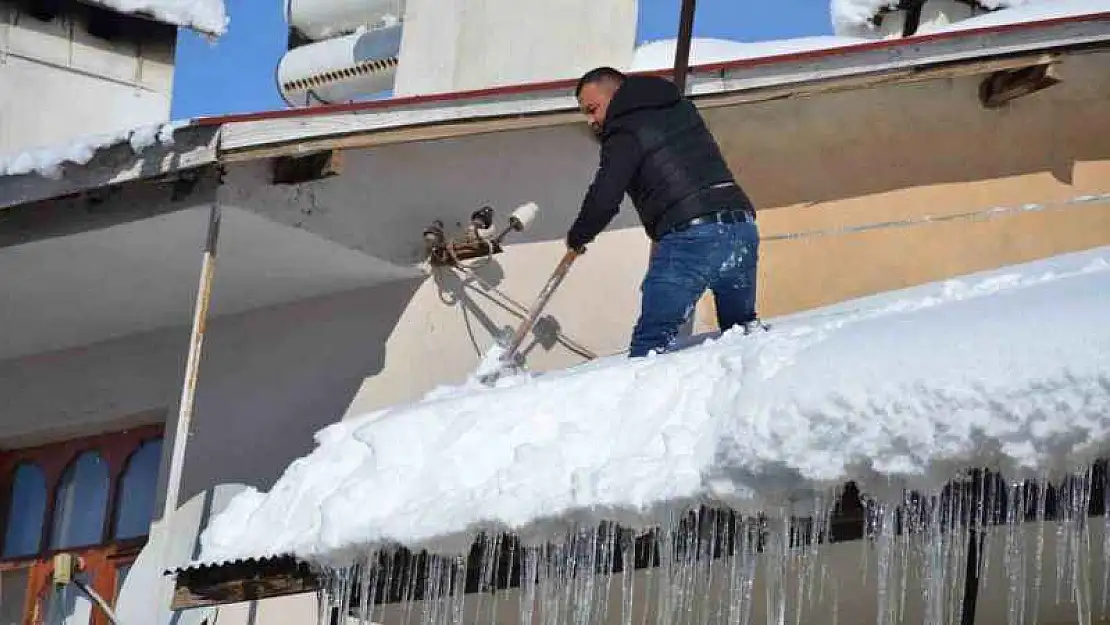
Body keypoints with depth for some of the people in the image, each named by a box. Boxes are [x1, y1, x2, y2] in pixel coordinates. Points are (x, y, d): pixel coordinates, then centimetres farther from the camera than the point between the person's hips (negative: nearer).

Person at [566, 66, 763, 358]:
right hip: (742, 229, 7)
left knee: (651, 340, -7)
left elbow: (605, 199, -6)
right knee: (742, 326, 21)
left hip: (690, 235, -7)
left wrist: (578, 236, 11)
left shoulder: (626, 134, 0)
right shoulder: (681, 108, 22)